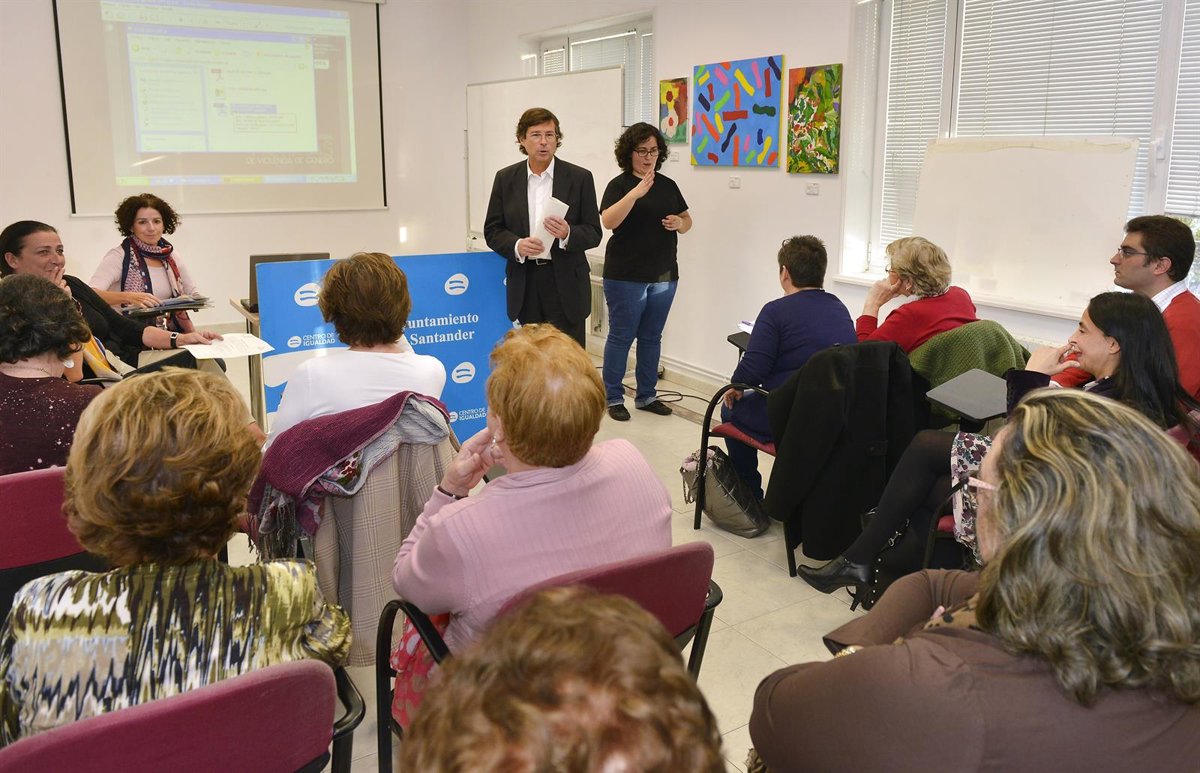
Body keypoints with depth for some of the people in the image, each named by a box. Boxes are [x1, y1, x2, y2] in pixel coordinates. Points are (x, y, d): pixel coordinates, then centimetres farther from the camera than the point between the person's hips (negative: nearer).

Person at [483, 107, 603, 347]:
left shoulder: (580, 178, 0)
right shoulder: (506, 178, 6)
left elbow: (593, 233, 1)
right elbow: (492, 230, 7)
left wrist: (568, 234, -21)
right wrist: (517, 246, -14)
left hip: (566, 284, -2)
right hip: (524, 285, 2)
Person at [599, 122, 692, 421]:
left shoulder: (668, 185, 10)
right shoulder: (619, 184, -6)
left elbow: (687, 220, 18)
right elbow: (608, 221, -22)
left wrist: (679, 223, -5)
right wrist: (636, 193, -32)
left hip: (664, 275, 5)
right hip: (626, 276, -5)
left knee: (651, 337, 12)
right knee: (621, 336, 1)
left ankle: (646, 395, 23)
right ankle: (613, 397, 12)